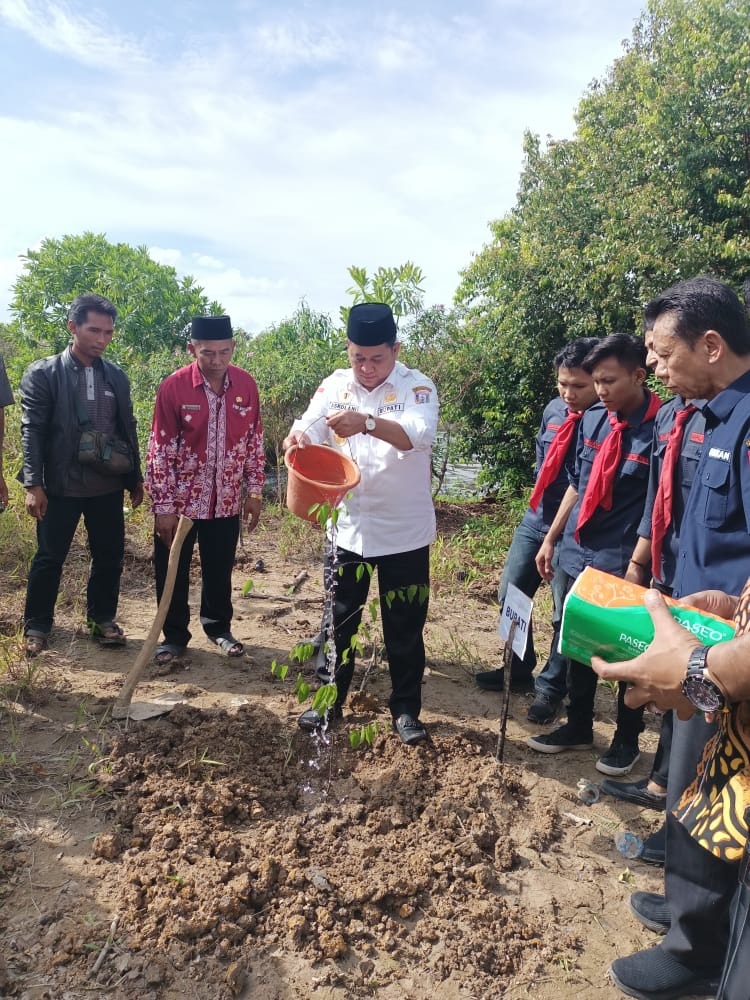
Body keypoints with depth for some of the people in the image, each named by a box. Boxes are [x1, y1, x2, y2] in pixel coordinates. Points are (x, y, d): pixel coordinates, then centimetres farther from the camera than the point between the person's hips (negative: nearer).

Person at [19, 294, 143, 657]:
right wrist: (33, 484, -14)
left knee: (110, 556, 10)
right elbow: (32, 431, -8)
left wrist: (135, 478, 12)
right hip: (60, 485, -3)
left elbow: (128, 429, 11)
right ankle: (36, 626, 25)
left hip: (108, 486, 3)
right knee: (49, 557, 8)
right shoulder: (42, 374, -4)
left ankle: (103, 619, 29)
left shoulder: (117, 376, 7)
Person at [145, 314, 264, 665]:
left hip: (226, 501, 3)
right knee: (173, 572, 10)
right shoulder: (174, 386, -14)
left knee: (219, 570, 17)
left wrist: (254, 492, 5)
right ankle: (174, 635, 29)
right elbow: (160, 450, -11)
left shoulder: (246, 385, -4)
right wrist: (163, 507, -11)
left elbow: (254, 440, 5)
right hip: (179, 500, -2)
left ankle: (218, 627, 37)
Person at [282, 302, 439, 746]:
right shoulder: (336, 386, 1)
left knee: (404, 627, 10)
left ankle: (406, 709, 28)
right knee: (339, 620, 14)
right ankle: (330, 701, 32)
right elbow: (310, 429, -11)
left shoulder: (417, 386, -10)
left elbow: (421, 435, -28)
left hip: (404, 531, -3)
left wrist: (366, 422, -45)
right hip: (348, 528, 3)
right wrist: (298, 437, -36)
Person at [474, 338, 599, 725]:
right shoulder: (554, 410, 1)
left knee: (565, 614, 7)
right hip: (536, 519, 7)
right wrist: (541, 503, 10)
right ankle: (518, 669, 34)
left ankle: (550, 688, 25)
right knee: (510, 596, 14)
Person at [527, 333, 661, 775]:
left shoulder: (661, 428, -14)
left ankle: (628, 738, 31)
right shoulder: (593, 419, 2)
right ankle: (579, 726, 36)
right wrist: (551, 539, 13)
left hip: (623, 561, -6)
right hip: (578, 552, 6)